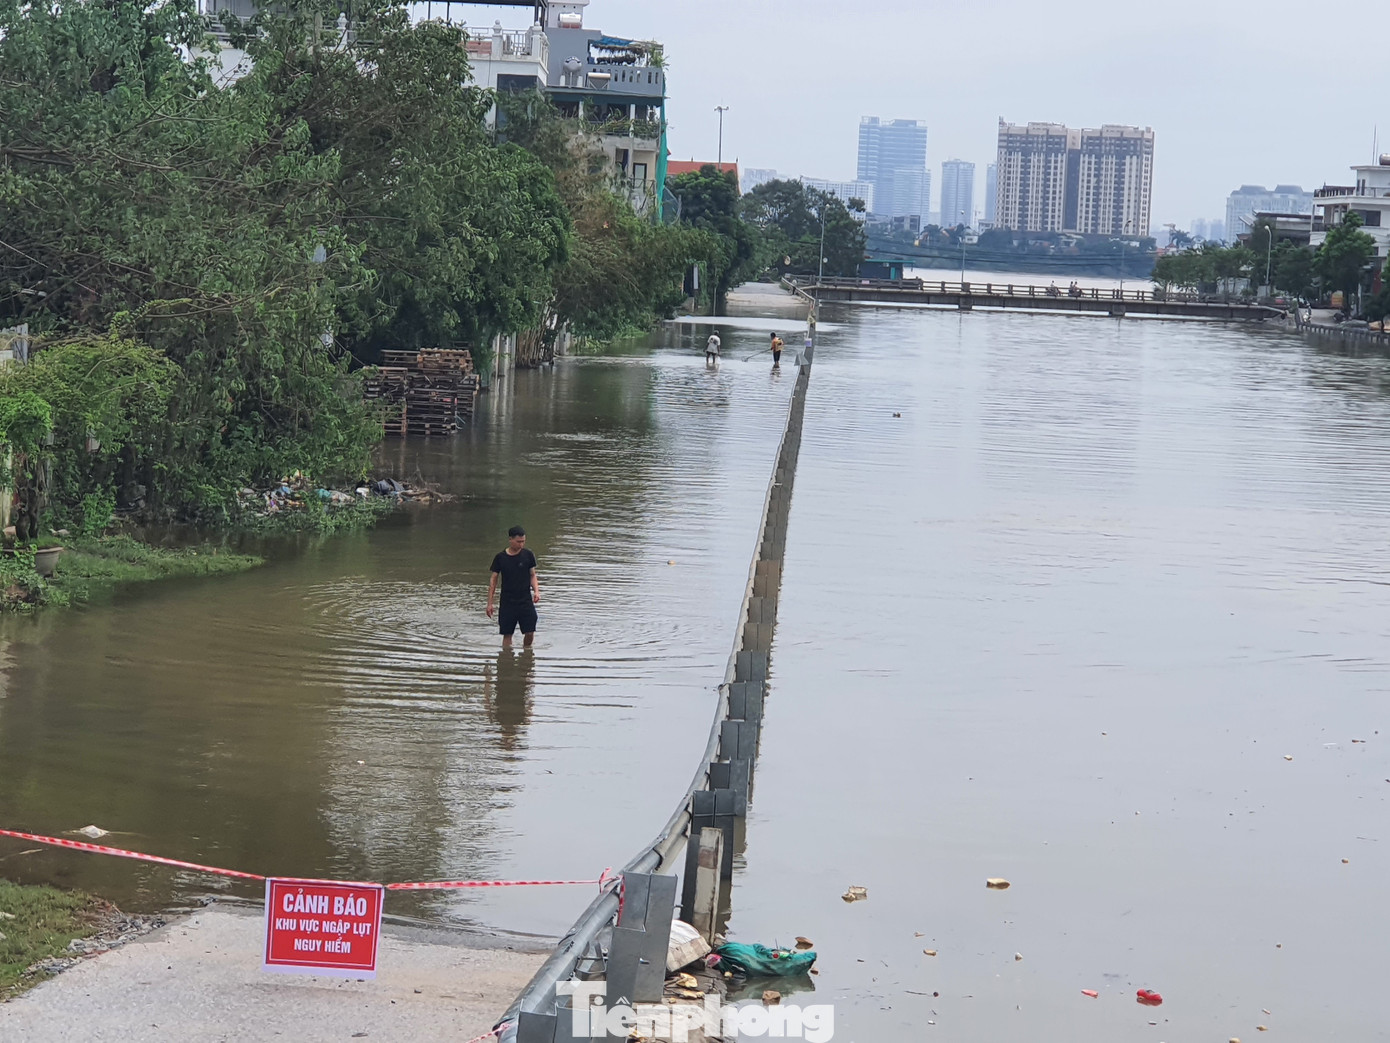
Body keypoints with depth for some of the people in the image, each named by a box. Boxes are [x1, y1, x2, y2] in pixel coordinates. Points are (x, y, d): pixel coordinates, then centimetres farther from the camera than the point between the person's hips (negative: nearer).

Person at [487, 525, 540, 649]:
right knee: (507, 634, 1)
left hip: (525, 601, 0)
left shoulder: (528, 555, 1)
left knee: (530, 632, -5)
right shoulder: (500, 558, -1)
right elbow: (493, 580, 5)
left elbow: (532, 575, 10)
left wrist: (536, 591, -9)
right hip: (507, 603, 0)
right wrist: (489, 603, 3)